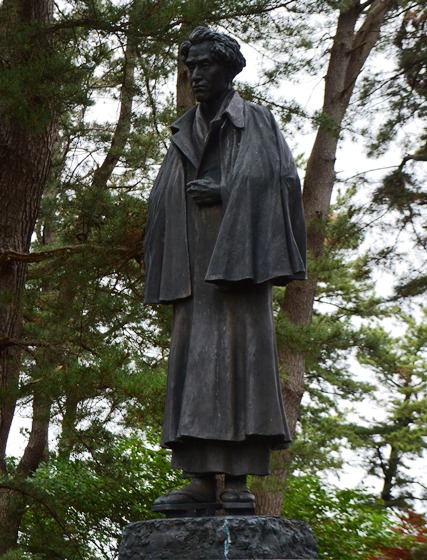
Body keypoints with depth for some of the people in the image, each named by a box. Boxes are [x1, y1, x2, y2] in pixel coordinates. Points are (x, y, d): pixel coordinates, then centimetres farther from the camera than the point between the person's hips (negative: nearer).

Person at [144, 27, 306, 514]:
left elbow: (278, 179, -3)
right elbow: (163, 200, 17)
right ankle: (203, 478, -5)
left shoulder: (257, 123, 9)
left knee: (238, 354, -11)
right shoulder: (185, 135, 22)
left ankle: (238, 479, -12)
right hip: (195, 259, 5)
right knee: (195, 360, -4)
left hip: (237, 253, -5)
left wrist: (223, 193, -11)